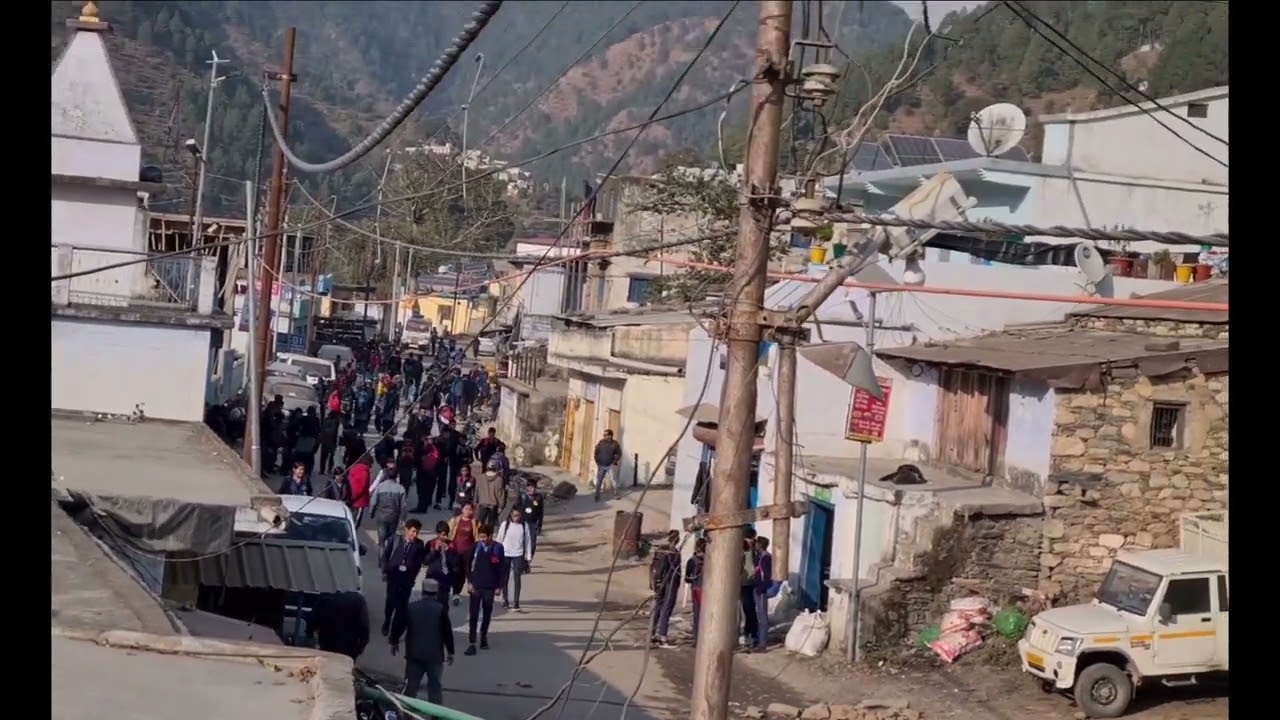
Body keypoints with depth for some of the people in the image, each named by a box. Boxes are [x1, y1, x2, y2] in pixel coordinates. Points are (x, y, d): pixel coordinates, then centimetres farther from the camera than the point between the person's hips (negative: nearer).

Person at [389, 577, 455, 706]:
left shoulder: (410, 607, -2)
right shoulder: (441, 609, -8)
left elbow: (398, 626, 5)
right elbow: (447, 631, -4)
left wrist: (394, 642, 22)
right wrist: (450, 651, 6)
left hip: (414, 653, 2)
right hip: (435, 655, -2)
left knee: (411, 686, 12)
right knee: (436, 687, 4)